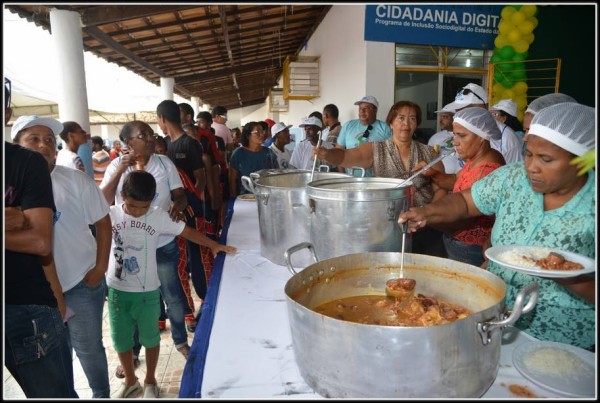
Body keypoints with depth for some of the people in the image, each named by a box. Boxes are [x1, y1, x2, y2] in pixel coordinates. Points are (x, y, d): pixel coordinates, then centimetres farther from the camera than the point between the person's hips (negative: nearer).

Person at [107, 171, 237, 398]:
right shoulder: (112, 214, -6)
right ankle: (130, 381, 40)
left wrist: (213, 245, -5)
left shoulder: (158, 216, -10)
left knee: (150, 337, 13)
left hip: (146, 291, -2)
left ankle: (150, 382, 37)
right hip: (116, 290, 2)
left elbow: (186, 231, -4)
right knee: (120, 338, 16)